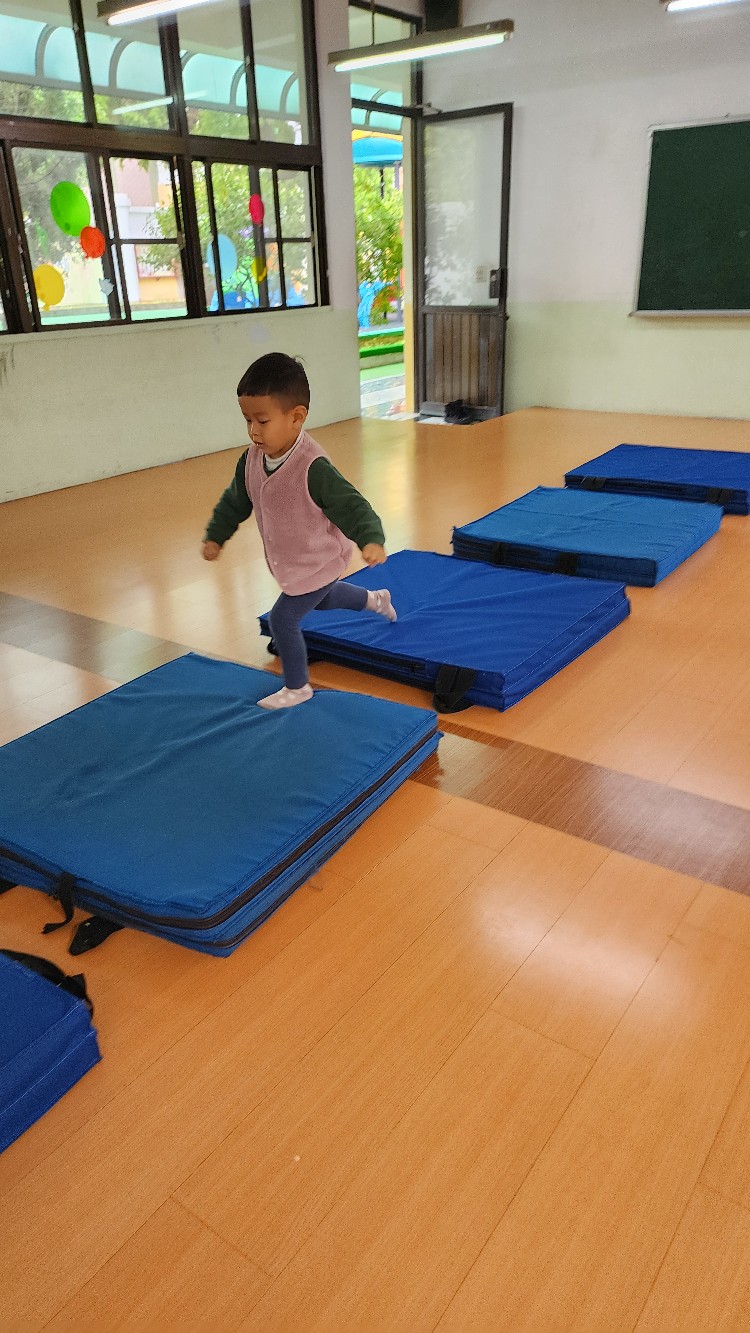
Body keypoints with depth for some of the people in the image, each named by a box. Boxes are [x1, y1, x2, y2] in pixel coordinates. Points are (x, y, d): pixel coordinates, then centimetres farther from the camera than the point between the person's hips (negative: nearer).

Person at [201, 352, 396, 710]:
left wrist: (371, 540, -50)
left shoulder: (313, 467, -34)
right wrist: (215, 536, 14)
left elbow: (351, 505, -34)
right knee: (321, 599, 32)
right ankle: (375, 599, 59)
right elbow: (235, 501, 7)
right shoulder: (252, 458, -11)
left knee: (283, 618, -4)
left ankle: (297, 687, 18)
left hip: (318, 563, -8)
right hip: (290, 562, 9)